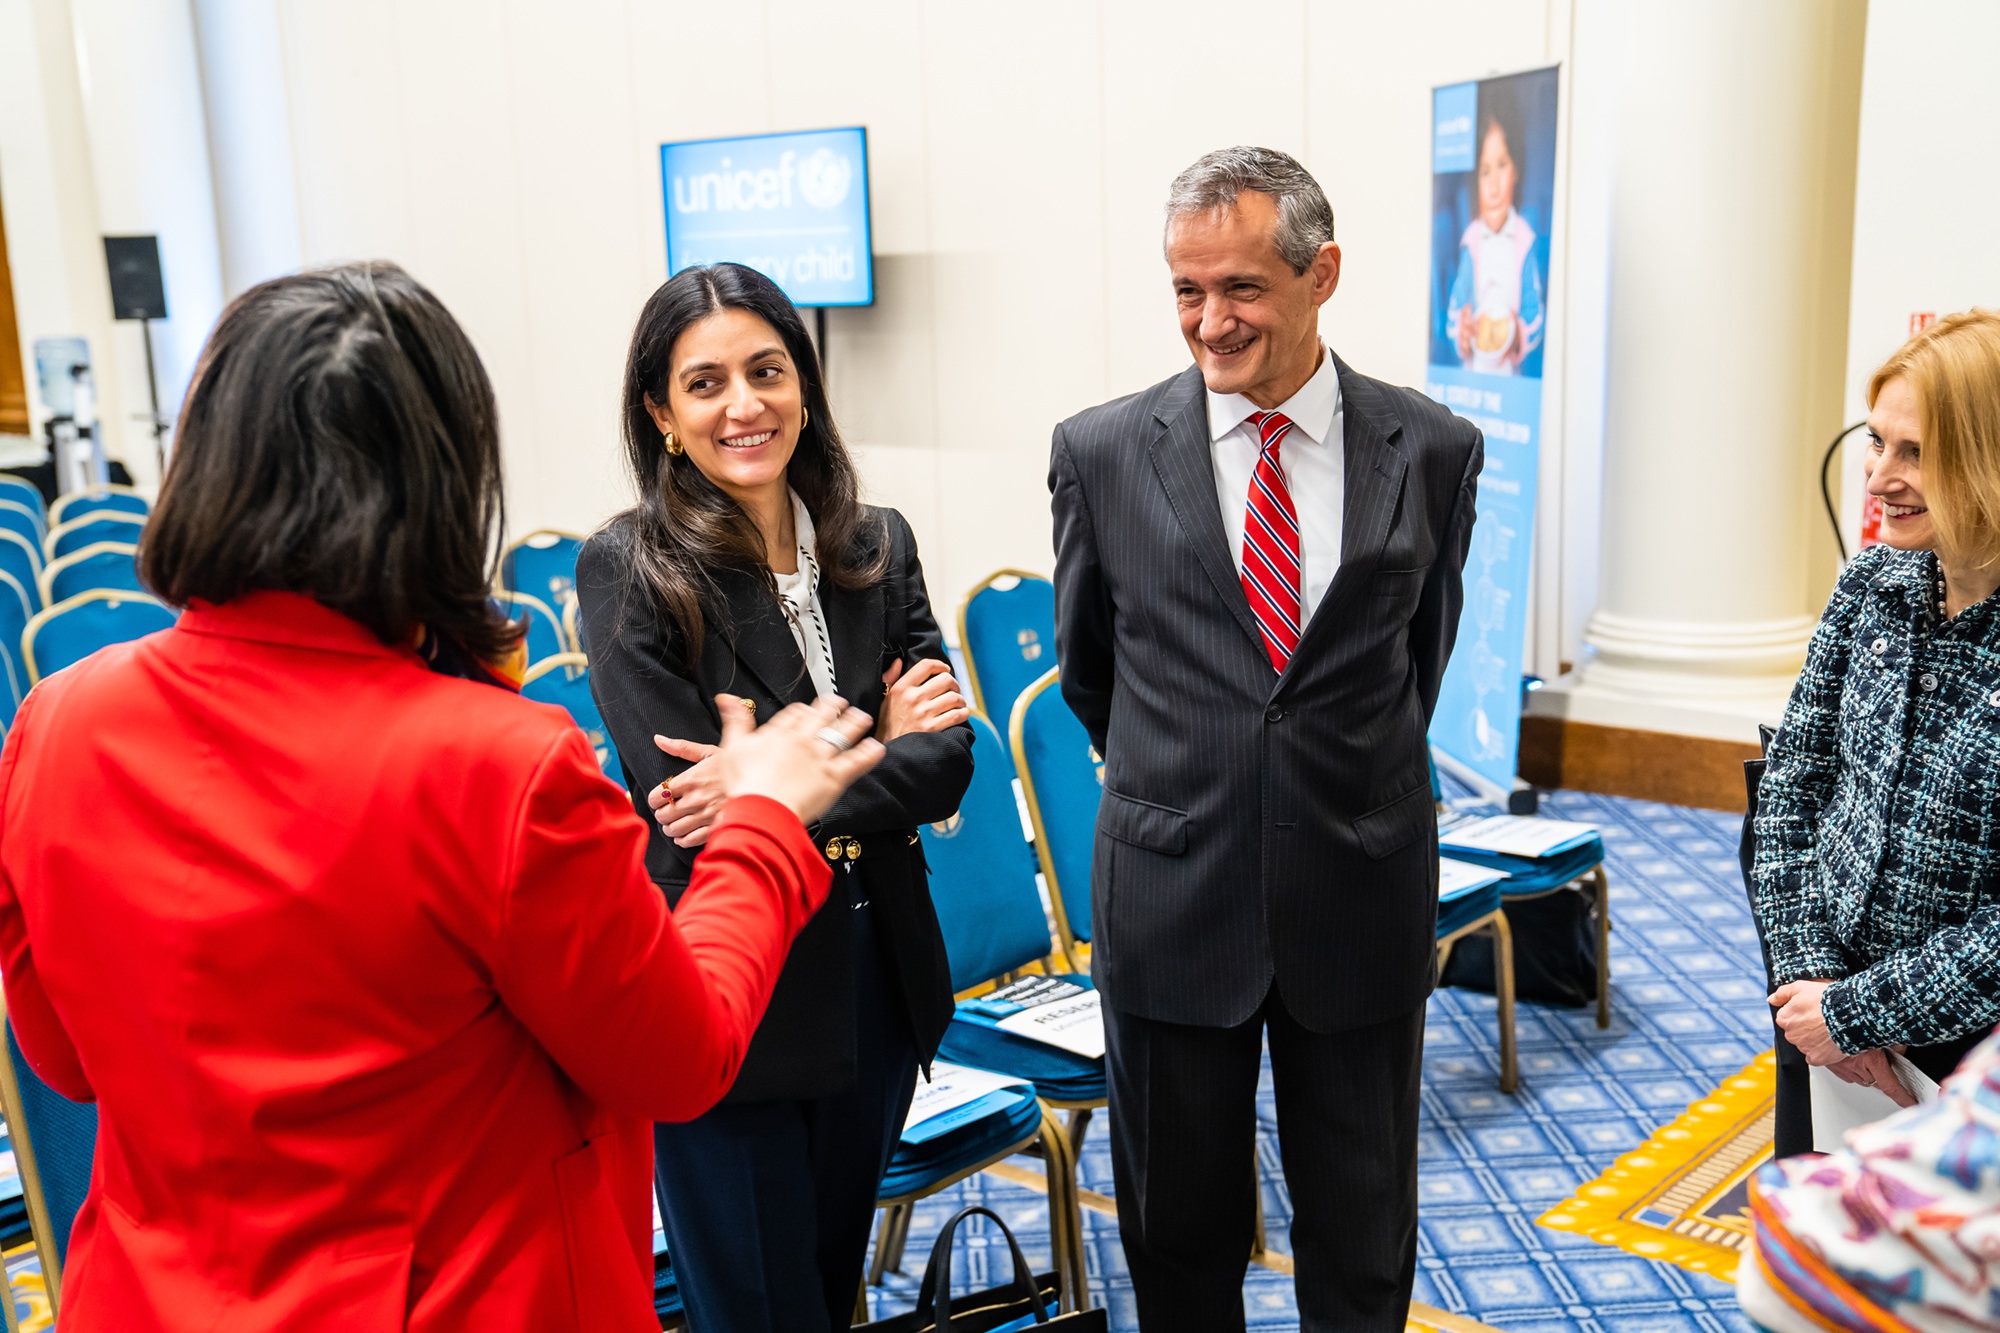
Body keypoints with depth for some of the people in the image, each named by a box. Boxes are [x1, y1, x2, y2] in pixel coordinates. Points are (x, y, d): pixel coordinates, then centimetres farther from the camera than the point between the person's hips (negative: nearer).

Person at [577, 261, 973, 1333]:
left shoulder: (878, 547, 1)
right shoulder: (627, 572, -12)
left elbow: (946, 764, -7)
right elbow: (685, 804, -19)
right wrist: (877, 746, -18)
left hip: (878, 978, 5)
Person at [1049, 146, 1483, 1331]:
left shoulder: (1433, 451, -4)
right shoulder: (1102, 452, -5)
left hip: (1361, 893, 1)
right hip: (1172, 894, 0)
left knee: (1363, 1234, 16)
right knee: (1179, 1230, 15)